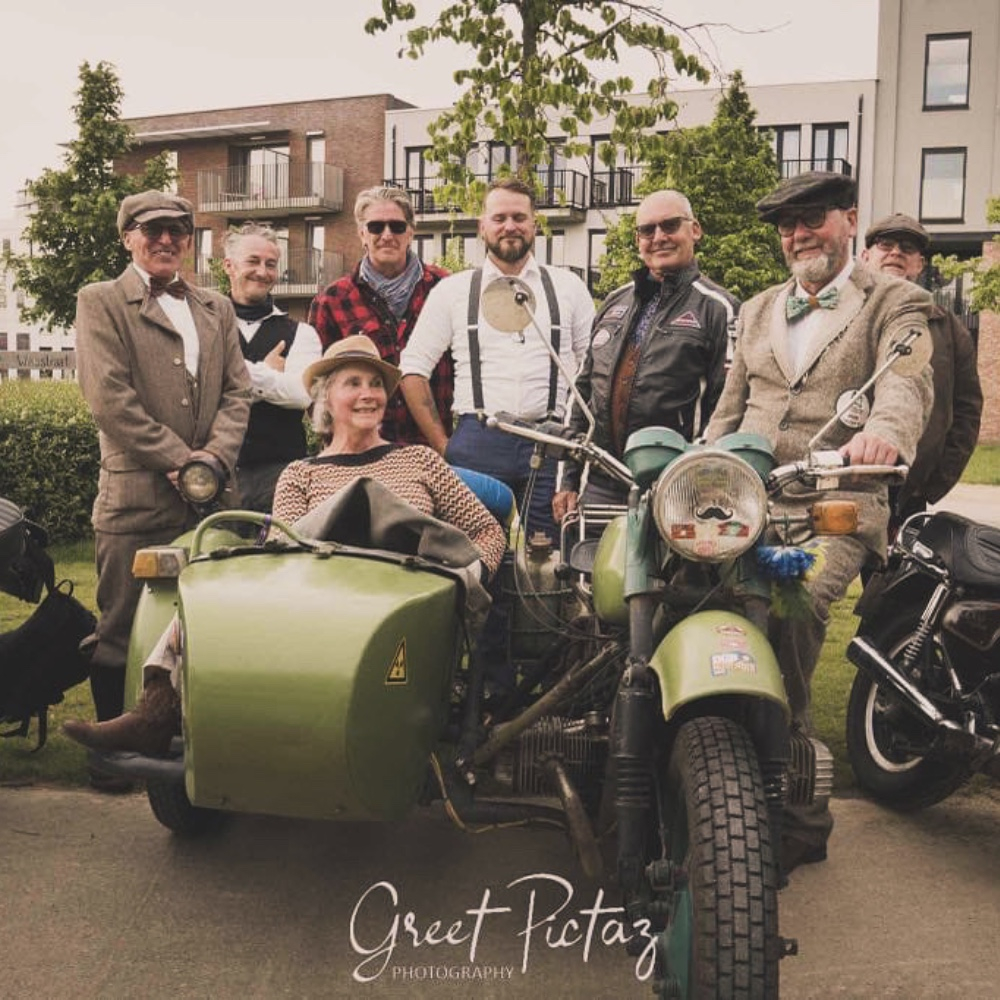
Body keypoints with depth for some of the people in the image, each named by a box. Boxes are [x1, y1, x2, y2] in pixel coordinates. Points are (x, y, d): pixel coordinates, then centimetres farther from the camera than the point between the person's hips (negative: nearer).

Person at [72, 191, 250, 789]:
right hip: (136, 497, -4)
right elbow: (109, 397, -7)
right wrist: (179, 458, -10)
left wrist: (215, 457, -5)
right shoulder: (101, 302, 4)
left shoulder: (218, 309, 19)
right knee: (122, 631, 2)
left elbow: (238, 390, 12)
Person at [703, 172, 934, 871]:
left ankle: (792, 810, -15)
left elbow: (908, 381, -12)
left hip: (836, 506, -4)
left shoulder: (895, 304, 9)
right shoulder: (757, 312, 27)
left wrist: (885, 429, -36)